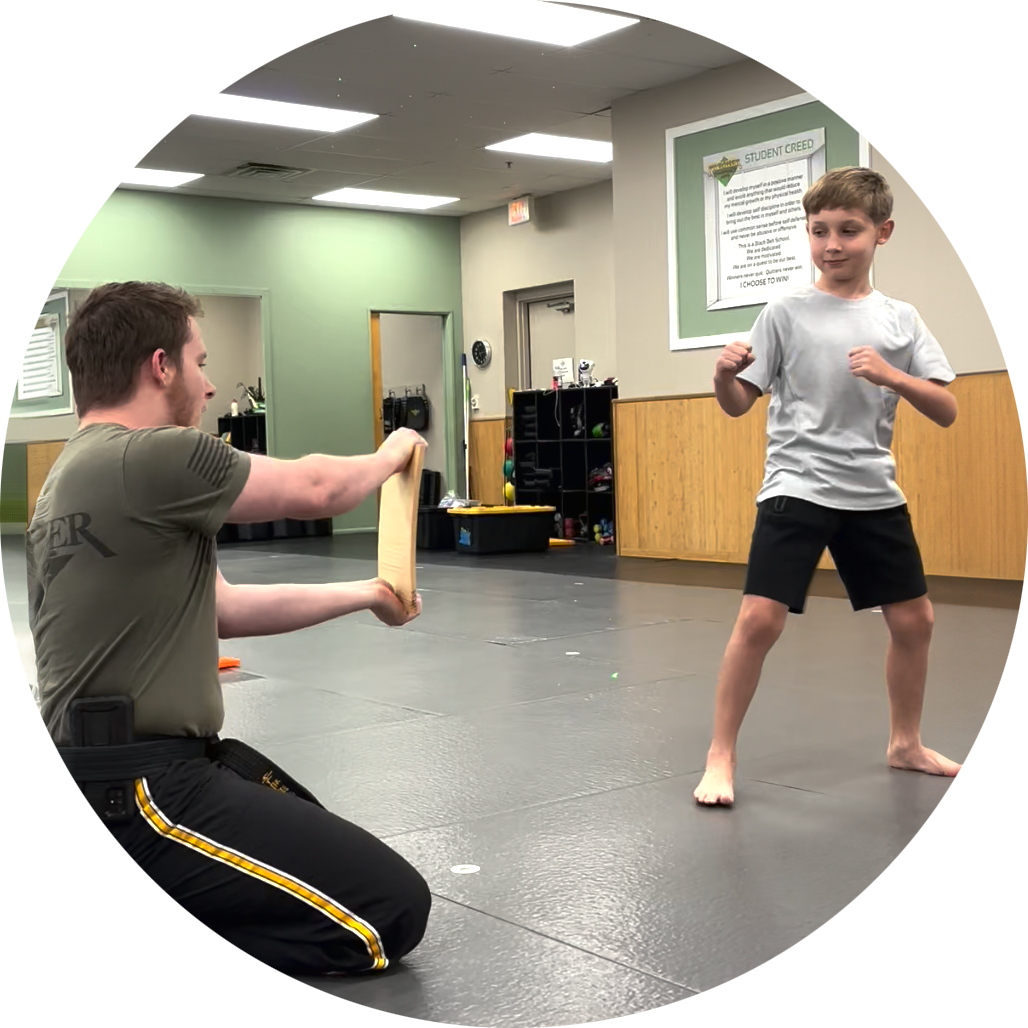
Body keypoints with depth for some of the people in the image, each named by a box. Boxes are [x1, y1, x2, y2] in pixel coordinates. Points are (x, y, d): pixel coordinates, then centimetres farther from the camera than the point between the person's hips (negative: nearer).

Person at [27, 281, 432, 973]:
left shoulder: (74, 475, 15)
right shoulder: (149, 457, -18)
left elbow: (223, 607, 17)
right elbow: (311, 489, -7)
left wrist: (367, 595, 21)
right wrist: (390, 456, 14)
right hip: (134, 804, -11)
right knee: (394, 910, -12)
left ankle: (134, 895, 12)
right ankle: (141, 913, -3)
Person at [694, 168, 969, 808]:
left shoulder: (901, 321, 5)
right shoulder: (787, 314, -2)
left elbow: (946, 412, 0)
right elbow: (739, 404, -3)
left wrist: (892, 376, -17)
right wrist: (725, 375, -25)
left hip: (874, 494, 4)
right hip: (797, 487, -4)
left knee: (914, 619, 11)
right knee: (760, 618, -15)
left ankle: (906, 743, 33)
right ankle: (721, 756, -2)